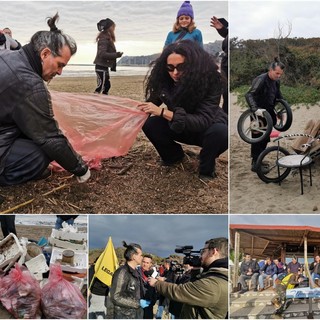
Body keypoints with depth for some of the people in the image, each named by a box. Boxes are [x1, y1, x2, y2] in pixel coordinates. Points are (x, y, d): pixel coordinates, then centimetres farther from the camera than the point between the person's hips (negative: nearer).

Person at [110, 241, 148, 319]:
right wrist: (138, 303, -17)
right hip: (124, 316, -8)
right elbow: (116, 297, -20)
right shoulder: (122, 272, -16)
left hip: (137, 315, 8)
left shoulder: (135, 272, 10)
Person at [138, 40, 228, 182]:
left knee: (220, 132, -37)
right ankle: (174, 155, 9)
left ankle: (206, 167, -6)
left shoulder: (210, 80, -31)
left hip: (209, 127, -3)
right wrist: (142, 109, -33)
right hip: (180, 128, 4)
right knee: (149, 123, -19)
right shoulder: (166, 81, -20)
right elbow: (153, 103, -7)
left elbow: (204, 121, -39)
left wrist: (162, 112, -46)